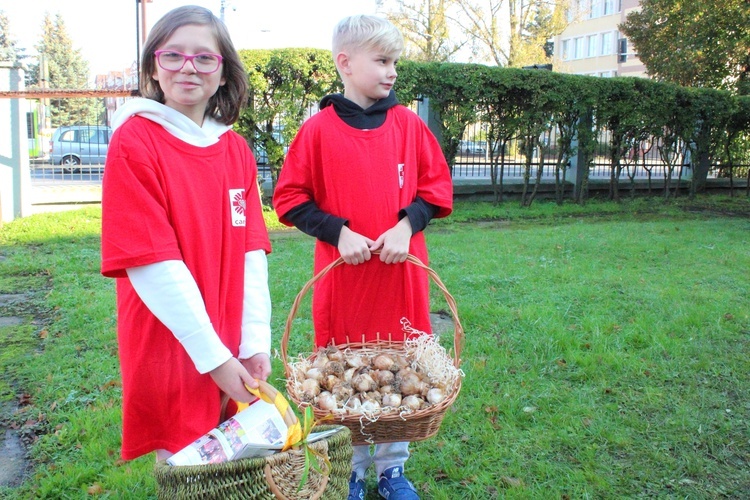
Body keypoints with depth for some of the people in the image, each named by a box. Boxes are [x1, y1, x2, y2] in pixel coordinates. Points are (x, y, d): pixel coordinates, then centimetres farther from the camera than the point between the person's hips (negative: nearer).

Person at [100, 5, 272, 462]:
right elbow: (152, 262, -16)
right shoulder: (134, 140, -10)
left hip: (234, 355, 5)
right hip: (170, 353, -5)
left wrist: (255, 342, -5)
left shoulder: (237, 150, 5)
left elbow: (252, 252, 2)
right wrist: (211, 354, -16)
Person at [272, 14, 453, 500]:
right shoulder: (319, 129, -5)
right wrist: (338, 232, -13)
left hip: (402, 274, 2)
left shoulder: (409, 124, 2)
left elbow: (436, 187, 7)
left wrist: (407, 225, -10)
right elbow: (289, 198, -1)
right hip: (342, 278, -2)